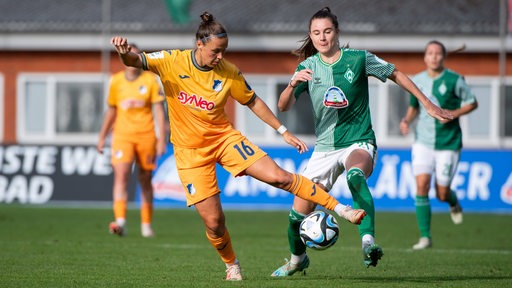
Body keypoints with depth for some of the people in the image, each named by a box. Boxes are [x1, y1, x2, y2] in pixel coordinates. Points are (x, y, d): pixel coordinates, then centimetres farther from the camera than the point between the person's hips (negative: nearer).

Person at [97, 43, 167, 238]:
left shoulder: (150, 80, 0)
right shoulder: (116, 81, 6)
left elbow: (158, 110, -3)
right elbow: (111, 111, 16)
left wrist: (162, 138, -10)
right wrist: (102, 137, 18)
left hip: (146, 135, -1)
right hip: (122, 135, 1)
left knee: (145, 180, 8)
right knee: (121, 175, -18)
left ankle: (146, 224, 21)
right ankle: (120, 221, -27)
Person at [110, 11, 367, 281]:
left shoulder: (229, 73, -8)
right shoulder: (172, 62, -13)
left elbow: (252, 101, 7)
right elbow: (135, 61, -21)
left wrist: (283, 131, 8)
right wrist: (125, 52, -46)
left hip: (224, 137, 1)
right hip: (191, 151, -1)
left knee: (279, 176, -13)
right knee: (213, 222, -5)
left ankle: (341, 209, -3)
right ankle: (231, 265, 24)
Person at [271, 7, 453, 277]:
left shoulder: (358, 59, -6)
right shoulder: (308, 67, 0)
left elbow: (396, 75, 7)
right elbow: (283, 106, -9)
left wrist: (428, 104, 8)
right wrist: (293, 85, -30)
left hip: (359, 142, -3)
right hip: (324, 148, 3)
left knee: (355, 176, -40)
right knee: (298, 214, 3)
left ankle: (368, 243, -50)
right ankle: (297, 259, 34)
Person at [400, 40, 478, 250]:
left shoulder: (454, 80, -7)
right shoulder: (417, 81, 4)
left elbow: (472, 103, 3)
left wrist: (454, 113, -14)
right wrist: (406, 120, -1)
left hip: (448, 144, -2)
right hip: (423, 142, 2)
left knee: (442, 193, 0)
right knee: (421, 185, -14)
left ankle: (454, 203, 39)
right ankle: (425, 237, -7)